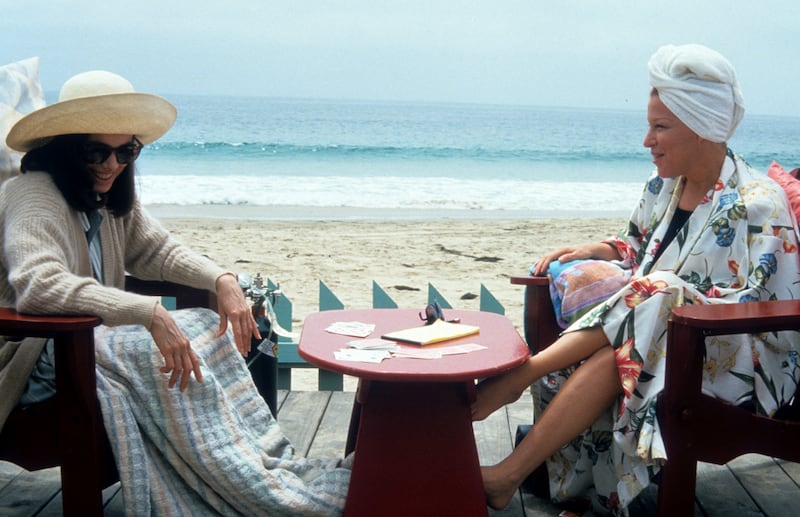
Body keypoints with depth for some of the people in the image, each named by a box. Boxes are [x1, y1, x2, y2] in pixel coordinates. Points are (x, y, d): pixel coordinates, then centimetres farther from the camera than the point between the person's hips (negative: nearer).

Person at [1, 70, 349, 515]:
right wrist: (151, 314, -42)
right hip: (40, 358, -9)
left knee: (208, 328, -7)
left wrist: (222, 280, -5)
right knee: (172, 356, -28)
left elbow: (157, 250, 15)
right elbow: (37, 284, -36)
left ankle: (274, 462, -11)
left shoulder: (111, 196, 9)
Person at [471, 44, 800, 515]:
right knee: (611, 350, -28)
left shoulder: (758, 204, -14)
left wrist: (675, 297, -24)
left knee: (617, 350, -32)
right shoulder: (664, 187, 8)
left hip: (747, 361, -6)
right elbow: (638, 248, 23)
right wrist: (596, 250, 2)